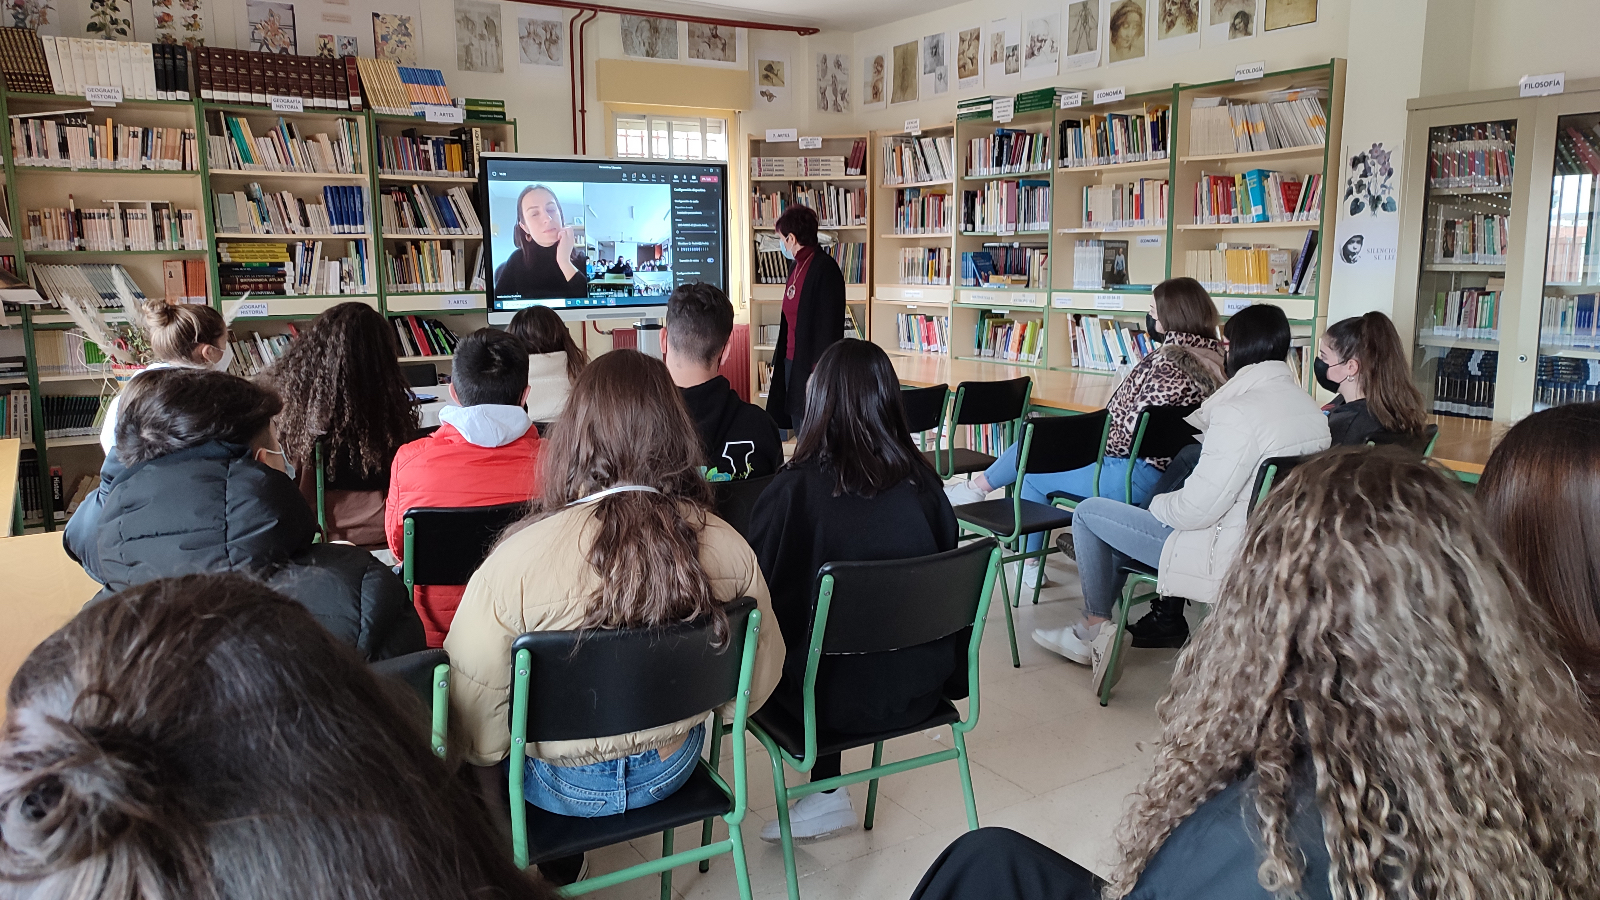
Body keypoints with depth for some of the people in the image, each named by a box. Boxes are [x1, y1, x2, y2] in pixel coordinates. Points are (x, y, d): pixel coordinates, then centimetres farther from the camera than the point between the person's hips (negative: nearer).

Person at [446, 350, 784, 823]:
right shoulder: (728, 547, -21)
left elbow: (475, 727, -22)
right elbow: (761, 675, -5)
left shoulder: (514, 562, -30)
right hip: (673, 769, 3)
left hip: (562, 785, -2)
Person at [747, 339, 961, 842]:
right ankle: (825, 796, 30)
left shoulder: (794, 490, -20)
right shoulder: (922, 483, -8)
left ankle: (827, 797, 31)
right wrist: (950, 676, 20)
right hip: (918, 692, 4)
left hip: (836, 700, -4)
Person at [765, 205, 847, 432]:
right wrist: (778, 361, 21)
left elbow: (829, 325, -17)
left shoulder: (824, 268, -13)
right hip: (791, 363, 9)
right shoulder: (796, 266, 14)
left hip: (811, 367, -9)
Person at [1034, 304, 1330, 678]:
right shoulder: (1310, 408, 2)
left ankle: (1093, 630, 21)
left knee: (1088, 513, 6)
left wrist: (1158, 504, -4)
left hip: (1227, 557, -9)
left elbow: (1196, 509, -25)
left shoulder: (1240, 412, -26)